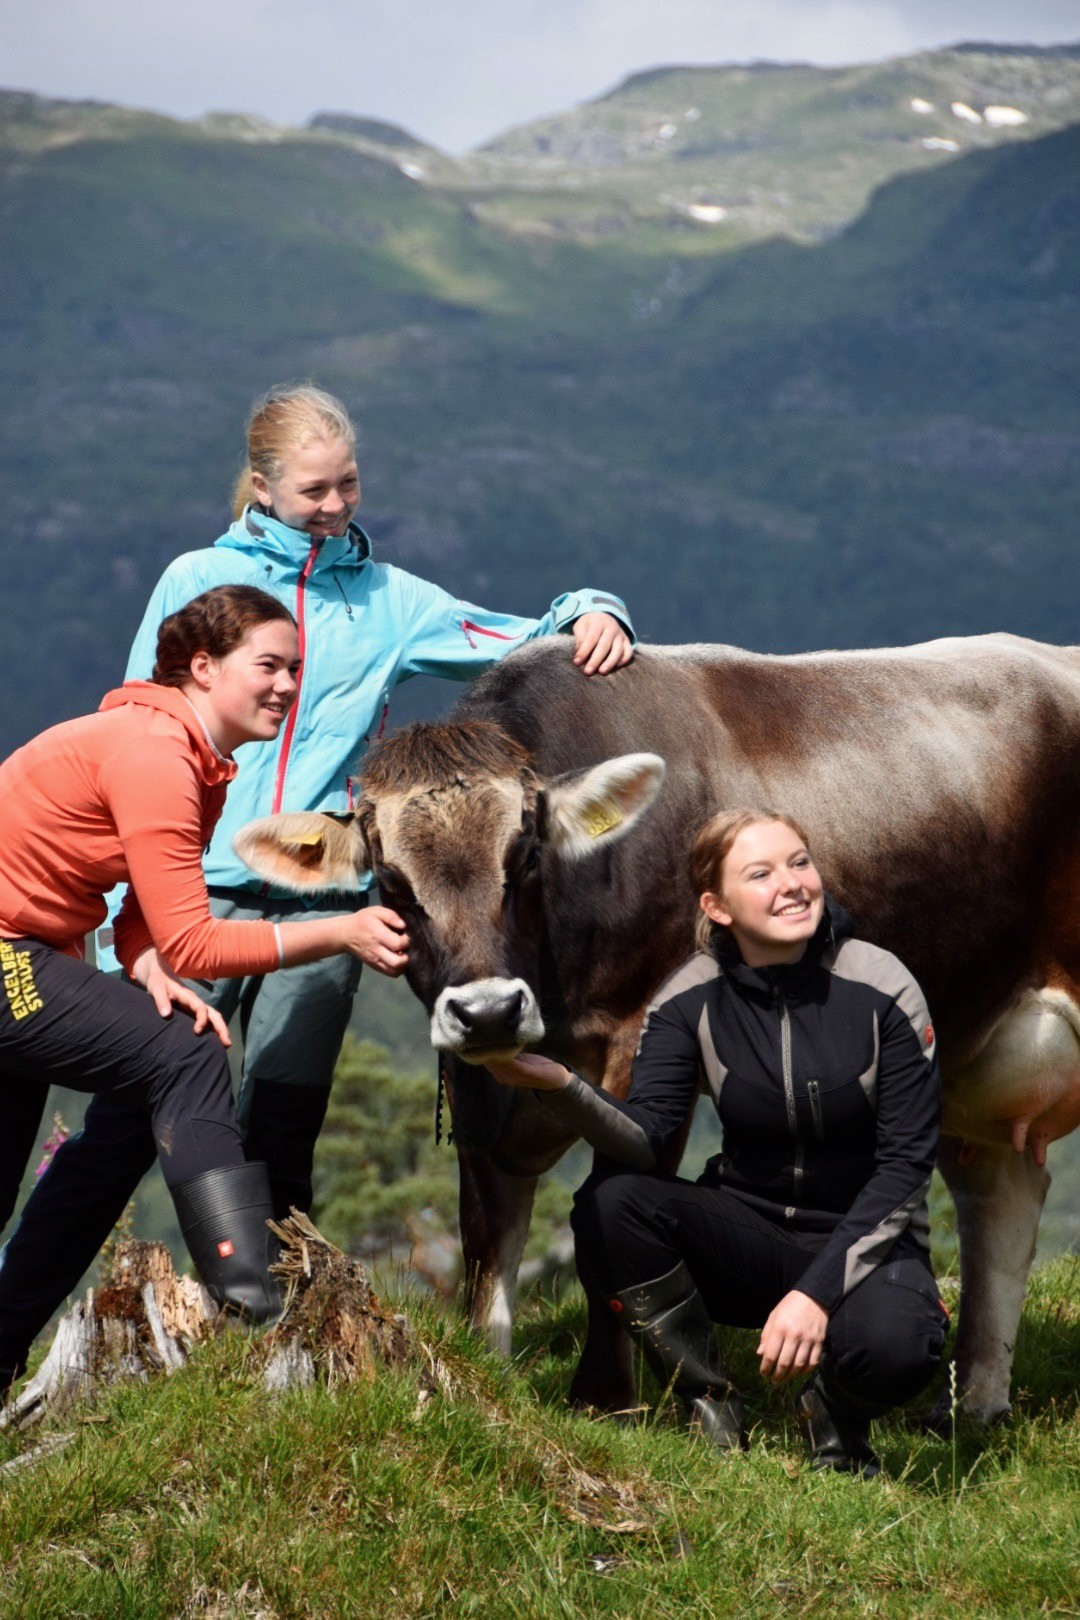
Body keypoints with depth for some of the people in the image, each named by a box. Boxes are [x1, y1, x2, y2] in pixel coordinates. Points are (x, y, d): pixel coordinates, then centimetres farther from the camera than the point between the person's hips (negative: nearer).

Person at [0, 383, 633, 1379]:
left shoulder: (390, 601, 12)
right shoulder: (199, 581, 7)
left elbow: (525, 644, 19)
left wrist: (590, 616, -4)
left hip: (322, 900, 2)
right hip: (198, 890, -2)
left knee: (282, 1148, 3)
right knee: (124, 1132, -8)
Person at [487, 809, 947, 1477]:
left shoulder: (883, 989, -14)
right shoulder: (694, 998, -8)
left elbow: (906, 1165, -14)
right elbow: (647, 1138, -20)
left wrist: (818, 1290, -24)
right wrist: (558, 1085, -41)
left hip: (865, 1240, -3)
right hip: (750, 1235, 3)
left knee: (892, 1347, -36)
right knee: (613, 1201, -26)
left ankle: (837, 1420, 3)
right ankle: (714, 1417, -11)